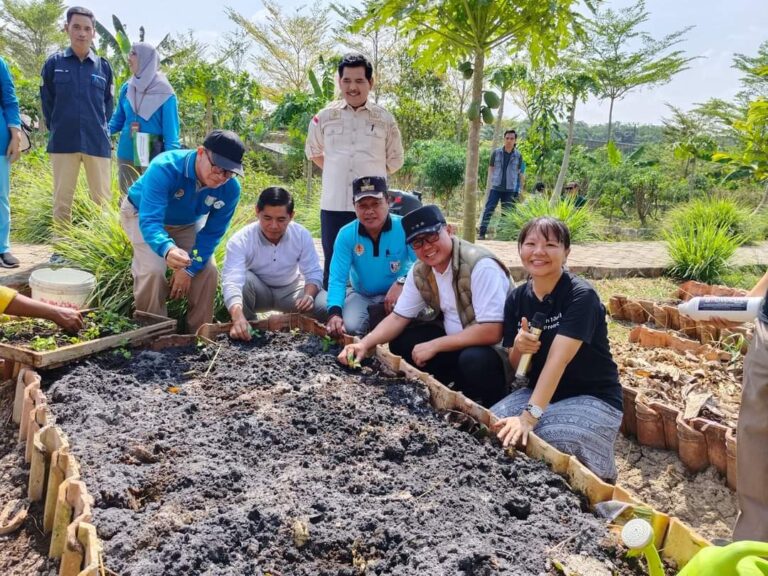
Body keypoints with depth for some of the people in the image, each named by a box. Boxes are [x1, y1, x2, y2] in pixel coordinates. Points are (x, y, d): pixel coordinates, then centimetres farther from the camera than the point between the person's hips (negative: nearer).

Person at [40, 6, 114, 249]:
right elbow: (46, 102, 11)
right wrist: (57, 129, 11)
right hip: (63, 142, 0)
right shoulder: (54, 63, 4)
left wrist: (99, 129, 14)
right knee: (62, 199, 4)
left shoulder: (103, 66, 7)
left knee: (103, 198, 2)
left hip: (97, 142, 1)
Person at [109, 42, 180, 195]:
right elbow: (118, 121, 14)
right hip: (126, 154, 5)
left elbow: (171, 132, -9)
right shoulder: (127, 88, 5)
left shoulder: (164, 93, -8)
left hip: (153, 156, -4)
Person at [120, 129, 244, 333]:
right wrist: (167, 250, -70)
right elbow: (150, 221, -49)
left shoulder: (230, 189, -27)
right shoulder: (165, 168, -41)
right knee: (153, 270, -24)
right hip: (143, 213, -4)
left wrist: (189, 269, -23)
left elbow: (212, 233, -16)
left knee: (207, 270, -11)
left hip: (187, 223, 4)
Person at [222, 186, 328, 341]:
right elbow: (232, 281, -41)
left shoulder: (302, 235, -18)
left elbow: (313, 273, -14)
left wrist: (308, 295, -38)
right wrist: (238, 316, -61)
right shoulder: (240, 240, -28)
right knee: (244, 280, -36)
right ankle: (248, 330, -13)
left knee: (327, 306, -25)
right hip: (258, 291, -1)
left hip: (291, 290, 2)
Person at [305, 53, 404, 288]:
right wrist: (336, 172, 12)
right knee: (333, 266, 8)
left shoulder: (385, 119, 3)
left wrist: (371, 174, 12)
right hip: (334, 204, 1)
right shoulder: (325, 116, 5)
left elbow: (395, 161, 14)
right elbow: (313, 152, 21)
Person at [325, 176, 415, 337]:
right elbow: (337, 279, -17)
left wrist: (402, 282, -45)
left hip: (399, 292, -1)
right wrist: (334, 313, -34)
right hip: (362, 295, 1)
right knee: (349, 326, -26)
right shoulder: (346, 235, -14)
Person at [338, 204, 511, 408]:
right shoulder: (420, 271, -4)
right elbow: (399, 317, 3)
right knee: (400, 340, -2)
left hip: (496, 349, -7)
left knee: (475, 360, -36)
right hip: (455, 341, 7)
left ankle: (485, 411, -6)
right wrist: (364, 343, -14)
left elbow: (491, 333, -30)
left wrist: (433, 346, -24)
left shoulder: (480, 266, -27)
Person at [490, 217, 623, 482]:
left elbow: (557, 360, -31)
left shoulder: (581, 295, -19)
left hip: (591, 398, -5)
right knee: (490, 430, -20)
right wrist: (518, 349, -21)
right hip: (540, 392, 5)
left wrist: (529, 416, -40)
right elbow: (516, 368, 4)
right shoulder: (516, 298, 0)